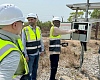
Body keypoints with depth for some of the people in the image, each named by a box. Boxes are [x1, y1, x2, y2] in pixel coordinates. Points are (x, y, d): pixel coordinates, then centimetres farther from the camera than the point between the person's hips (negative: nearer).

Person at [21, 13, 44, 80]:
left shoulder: (38, 29, 2)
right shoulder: (25, 30, -13)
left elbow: (41, 40, 11)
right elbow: (23, 43, -13)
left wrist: (42, 50, 7)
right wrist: (25, 55, -15)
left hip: (37, 53, 5)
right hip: (30, 54, -5)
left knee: (35, 68, 17)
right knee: (29, 70, 1)